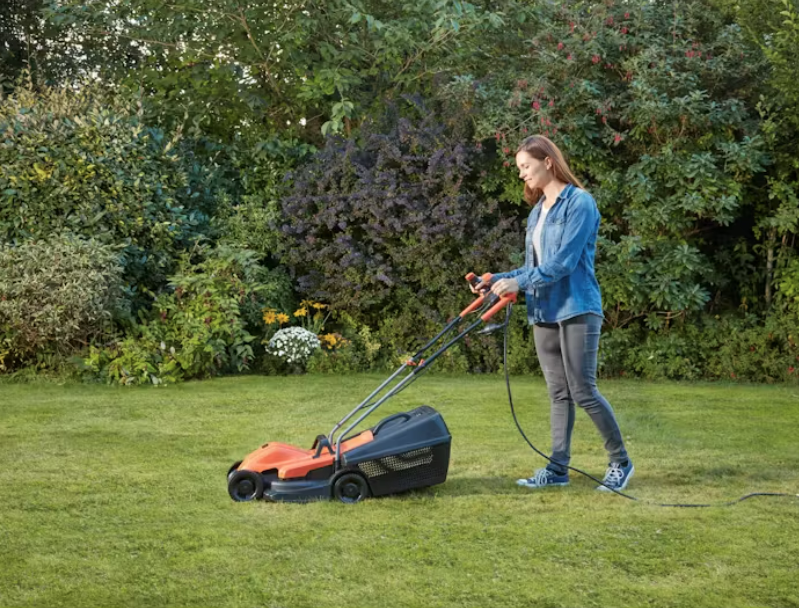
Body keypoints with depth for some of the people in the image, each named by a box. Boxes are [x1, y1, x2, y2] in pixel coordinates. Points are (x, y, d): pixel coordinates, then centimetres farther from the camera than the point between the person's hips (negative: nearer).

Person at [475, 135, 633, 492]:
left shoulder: (579, 203, -8)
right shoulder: (537, 211, 16)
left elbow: (564, 262, -17)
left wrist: (519, 283, -20)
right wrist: (497, 280, 3)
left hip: (576, 311, -8)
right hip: (544, 313, 8)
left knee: (583, 391, -7)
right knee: (558, 394, 8)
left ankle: (620, 462, 7)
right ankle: (558, 468, 11)